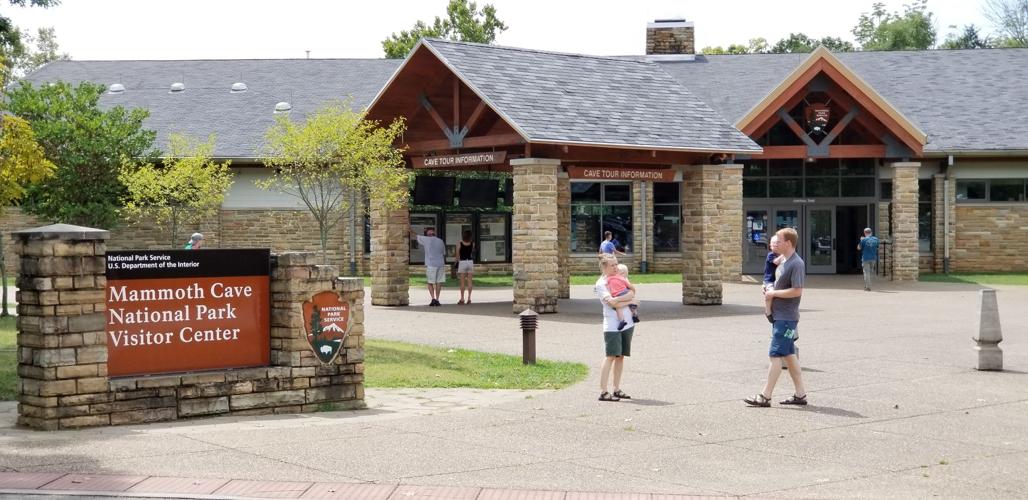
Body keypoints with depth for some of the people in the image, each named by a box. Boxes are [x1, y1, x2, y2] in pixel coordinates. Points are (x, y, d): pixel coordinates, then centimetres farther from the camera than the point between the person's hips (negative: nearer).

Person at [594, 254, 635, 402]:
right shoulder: (601, 284, -5)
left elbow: (632, 293, 3)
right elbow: (612, 302, -17)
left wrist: (619, 298, -13)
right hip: (612, 324, -7)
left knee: (621, 356, 9)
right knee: (611, 356, -12)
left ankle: (617, 390, 15)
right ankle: (603, 392, -13)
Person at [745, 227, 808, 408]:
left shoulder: (796, 264, -16)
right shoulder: (782, 261, 12)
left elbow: (797, 291, -22)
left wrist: (773, 293, -15)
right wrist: (768, 289, 6)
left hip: (786, 318, -10)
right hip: (779, 316, 10)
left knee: (776, 355, -7)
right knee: (789, 355, 12)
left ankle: (765, 396, -5)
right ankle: (800, 394, 18)